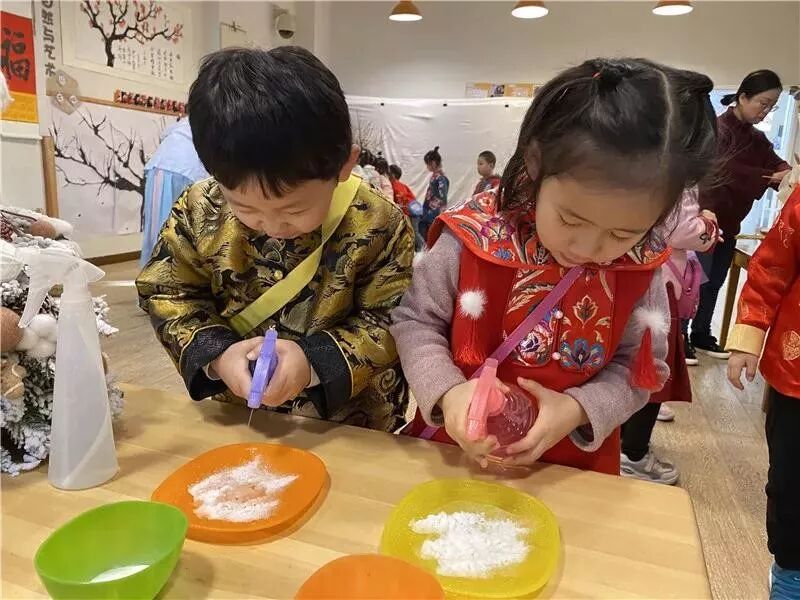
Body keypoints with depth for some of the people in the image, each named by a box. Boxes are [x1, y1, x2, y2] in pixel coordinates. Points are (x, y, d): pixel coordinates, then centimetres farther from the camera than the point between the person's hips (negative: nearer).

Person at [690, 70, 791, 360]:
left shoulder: (757, 139, 14)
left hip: (730, 222, 8)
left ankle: (701, 335, 24)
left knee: (715, 282, 13)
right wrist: (770, 177, -30)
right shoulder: (718, 128, -11)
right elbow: (725, 169, -24)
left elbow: (776, 164, 3)